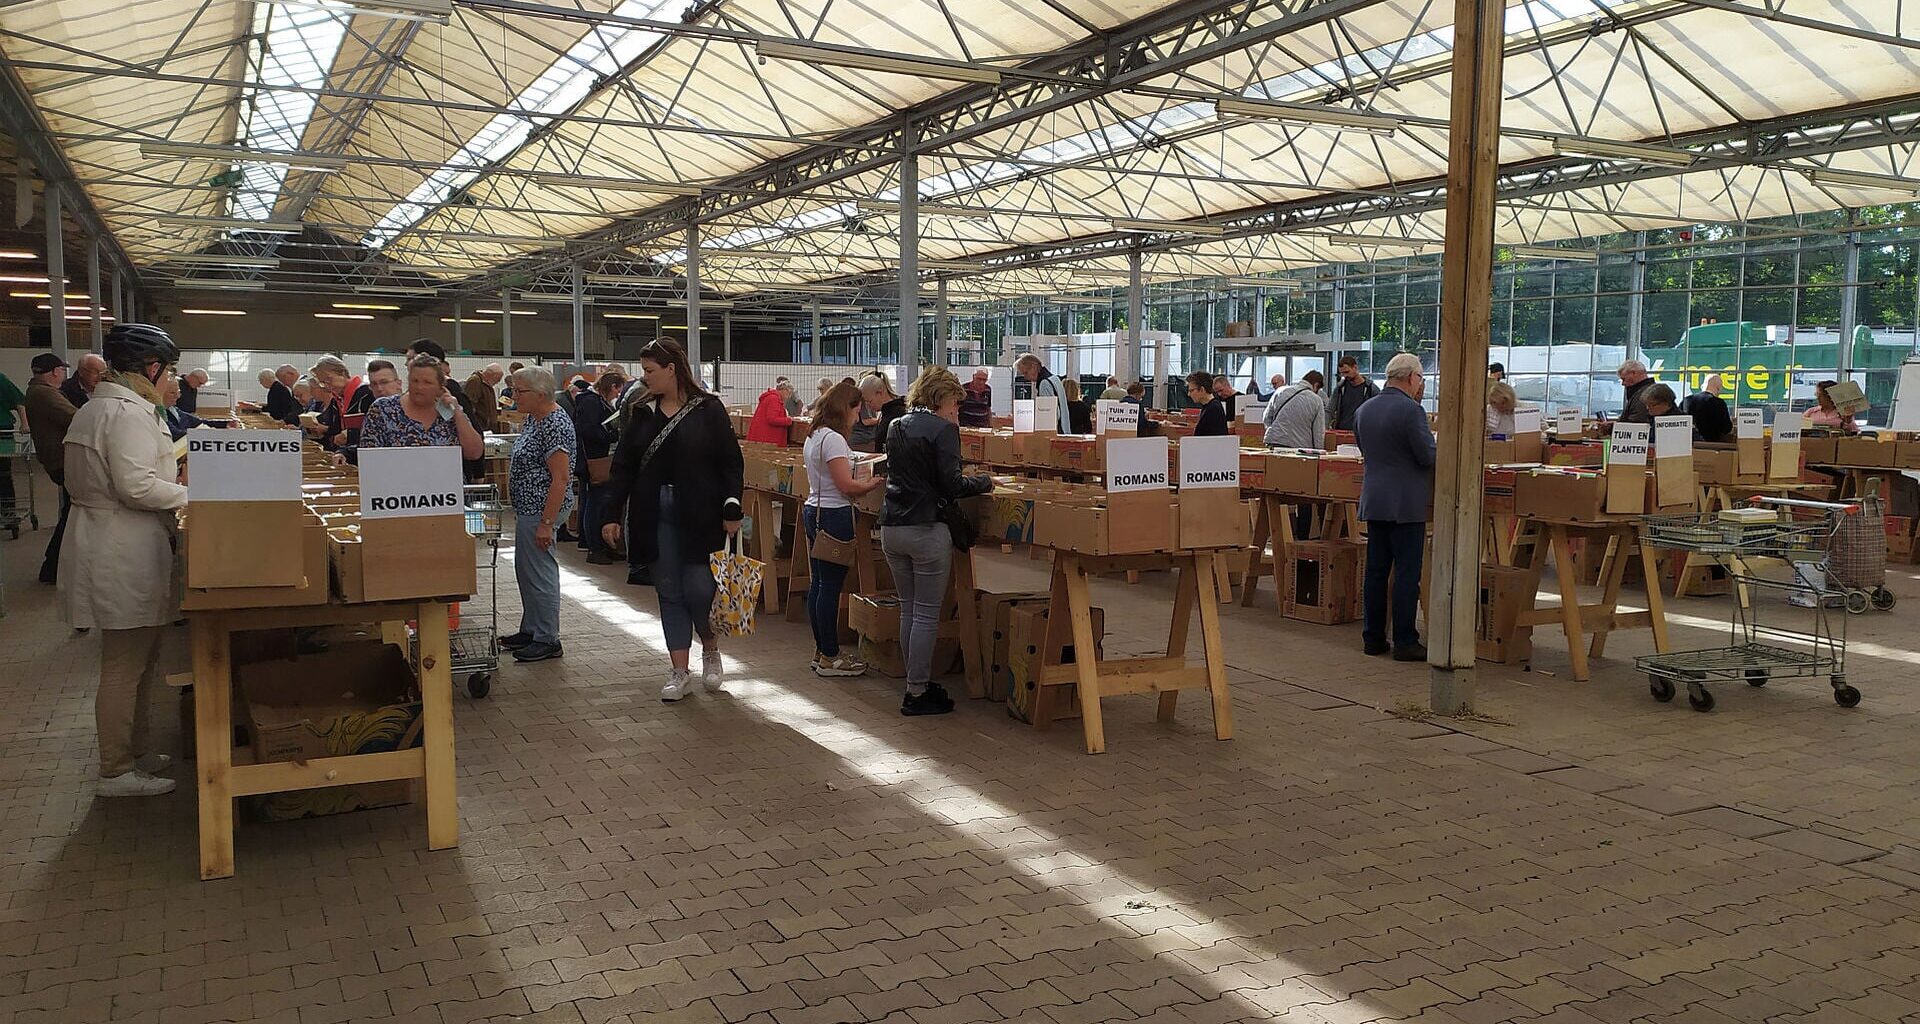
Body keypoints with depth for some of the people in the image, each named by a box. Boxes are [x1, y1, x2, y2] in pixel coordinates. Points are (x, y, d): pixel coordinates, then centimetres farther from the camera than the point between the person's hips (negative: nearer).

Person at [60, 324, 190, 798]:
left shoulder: (96, 407, 16)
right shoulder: (128, 412, -17)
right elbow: (135, 484, -26)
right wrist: (193, 494, -11)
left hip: (103, 543, 11)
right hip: (125, 556, -11)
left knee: (137, 661, 19)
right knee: (126, 665, -2)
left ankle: (131, 751, 30)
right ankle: (116, 772, 7)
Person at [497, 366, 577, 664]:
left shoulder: (555, 425, -21)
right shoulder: (534, 418, 11)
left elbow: (561, 478, -23)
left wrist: (546, 523, -24)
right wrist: (521, 512, 20)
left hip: (542, 510, -11)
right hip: (528, 507, 11)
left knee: (539, 572, -3)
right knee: (525, 570, 18)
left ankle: (548, 640, 7)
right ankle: (531, 630, 30)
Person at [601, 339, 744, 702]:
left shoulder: (708, 410, -4)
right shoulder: (643, 413, 8)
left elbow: (731, 463, -3)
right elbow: (623, 465, 9)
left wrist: (732, 510, -10)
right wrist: (612, 514, 3)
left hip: (700, 516, -4)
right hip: (654, 516, 4)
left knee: (699, 588, -5)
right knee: (670, 593, 7)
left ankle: (711, 650, 24)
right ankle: (680, 672, 15)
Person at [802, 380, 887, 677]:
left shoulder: (813, 437, 14)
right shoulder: (833, 439, -17)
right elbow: (846, 486, -19)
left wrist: (865, 479, 13)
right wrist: (875, 483, -5)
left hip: (813, 511, 11)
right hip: (834, 517, -11)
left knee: (818, 583, 13)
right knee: (831, 586, -5)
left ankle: (821, 652, 21)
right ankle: (830, 658, 1)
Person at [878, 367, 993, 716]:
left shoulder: (896, 428, 13)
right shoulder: (943, 429, -9)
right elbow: (950, 484, -15)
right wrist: (985, 483, 1)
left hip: (891, 528, 7)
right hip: (927, 530, -7)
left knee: (908, 609, 15)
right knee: (927, 614, 0)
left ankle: (918, 681, 23)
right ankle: (917, 693, 4)